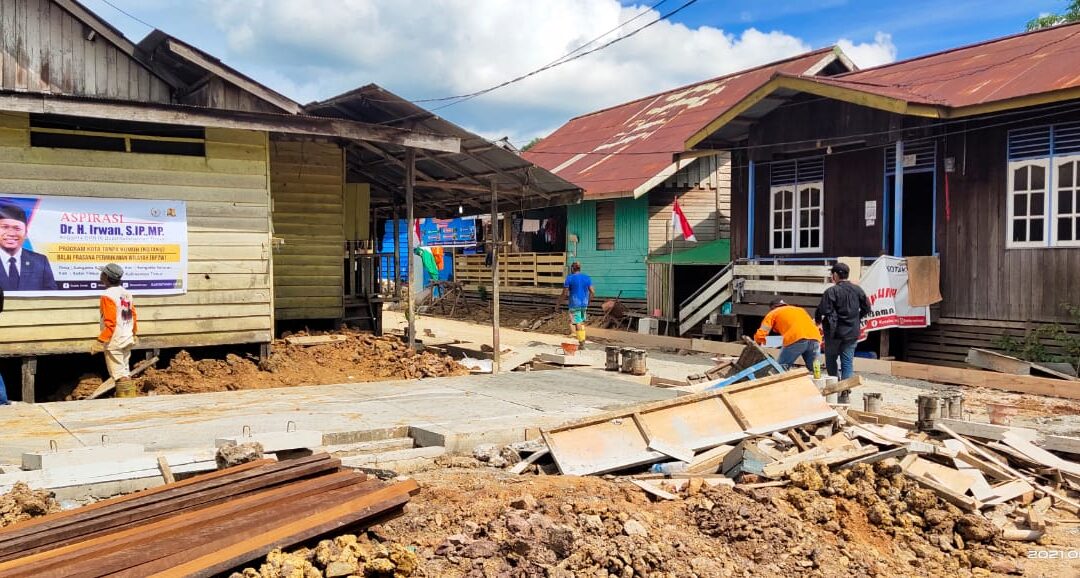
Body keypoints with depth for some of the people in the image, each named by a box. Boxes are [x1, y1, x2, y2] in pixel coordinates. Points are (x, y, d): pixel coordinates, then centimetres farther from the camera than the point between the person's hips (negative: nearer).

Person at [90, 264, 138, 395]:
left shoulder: (108, 296, -16)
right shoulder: (126, 293, 8)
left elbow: (110, 323, -21)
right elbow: (133, 316, 14)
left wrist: (100, 341, -19)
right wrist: (134, 333, 26)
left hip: (114, 342, -8)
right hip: (127, 340, 8)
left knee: (118, 373, -3)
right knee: (125, 370, 17)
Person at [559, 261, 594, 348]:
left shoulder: (569, 278, -8)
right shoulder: (587, 278, 5)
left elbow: (564, 293, -9)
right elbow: (592, 292, 2)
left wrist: (558, 304, 2)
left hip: (574, 304, -5)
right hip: (584, 304, 5)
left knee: (577, 323, 0)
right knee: (582, 322, 19)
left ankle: (582, 343, 0)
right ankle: (582, 340, 19)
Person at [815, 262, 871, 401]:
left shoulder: (831, 291, -14)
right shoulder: (857, 290, 2)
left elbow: (823, 310, -19)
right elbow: (866, 308, 9)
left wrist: (818, 320, 1)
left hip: (834, 331, -4)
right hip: (852, 332, 4)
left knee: (831, 359, 13)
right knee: (848, 362, 7)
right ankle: (845, 393, 4)